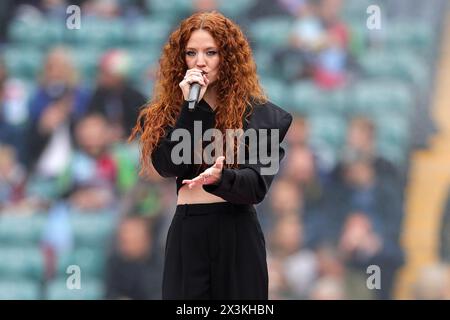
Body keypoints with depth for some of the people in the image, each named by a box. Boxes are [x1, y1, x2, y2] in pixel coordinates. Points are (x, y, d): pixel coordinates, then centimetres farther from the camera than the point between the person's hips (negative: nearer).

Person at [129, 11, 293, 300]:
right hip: (186, 233, 2)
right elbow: (168, 166, -8)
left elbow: (258, 184, -10)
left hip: (237, 233, -2)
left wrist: (220, 178, -31)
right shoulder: (167, 112, 8)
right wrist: (190, 106, -12)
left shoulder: (257, 113, 0)